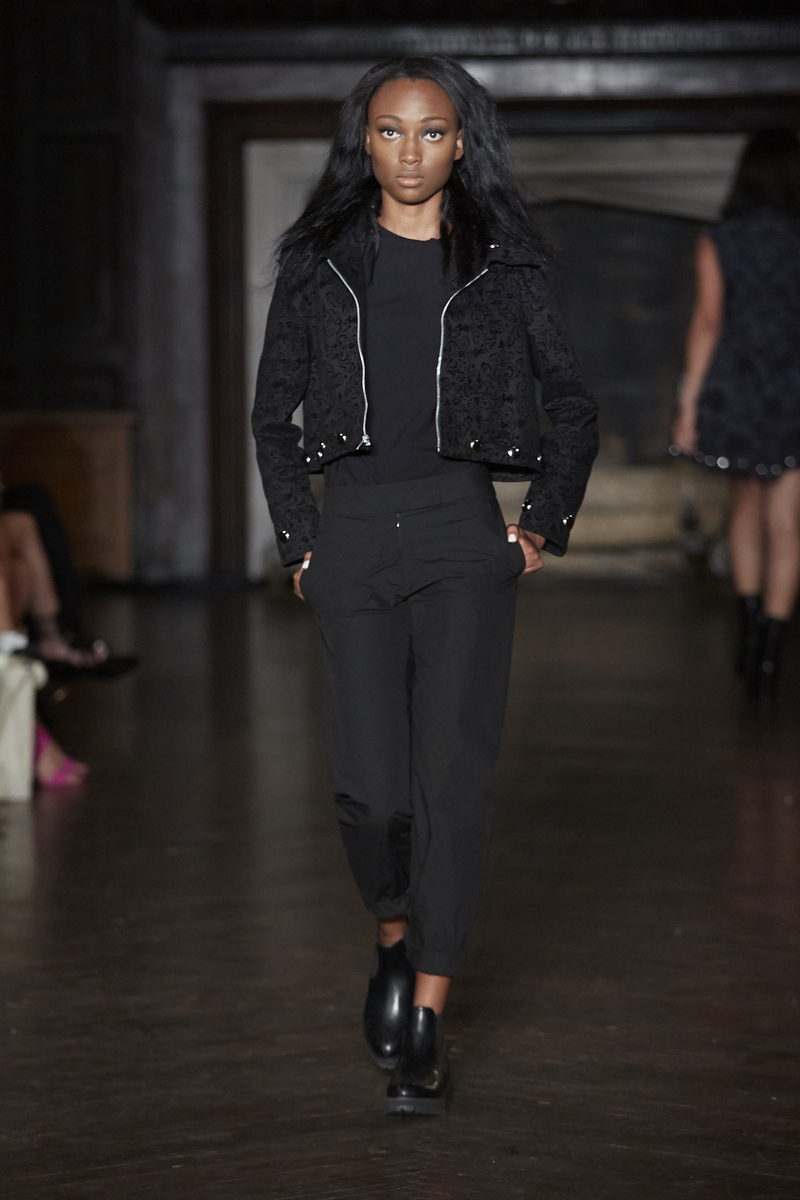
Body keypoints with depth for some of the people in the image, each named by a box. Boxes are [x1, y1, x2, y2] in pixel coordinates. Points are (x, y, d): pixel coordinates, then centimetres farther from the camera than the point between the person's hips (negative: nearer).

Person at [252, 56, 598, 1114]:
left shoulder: (502, 263, 4)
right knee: (370, 783, -5)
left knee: (453, 773, -11)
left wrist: (547, 528, 7)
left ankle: (427, 1022, -6)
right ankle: (395, 941, 26)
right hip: (354, 535, 1)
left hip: (463, 530, -1)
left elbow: (574, 409, 13)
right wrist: (299, 540, 7)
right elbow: (272, 414, 13)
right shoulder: (319, 260, 7)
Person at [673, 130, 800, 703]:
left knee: (748, 504, 22)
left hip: (734, 390, 1)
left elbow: (707, 322, -6)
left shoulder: (717, 243, 0)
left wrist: (690, 406, -4)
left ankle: (749, 631, 19)